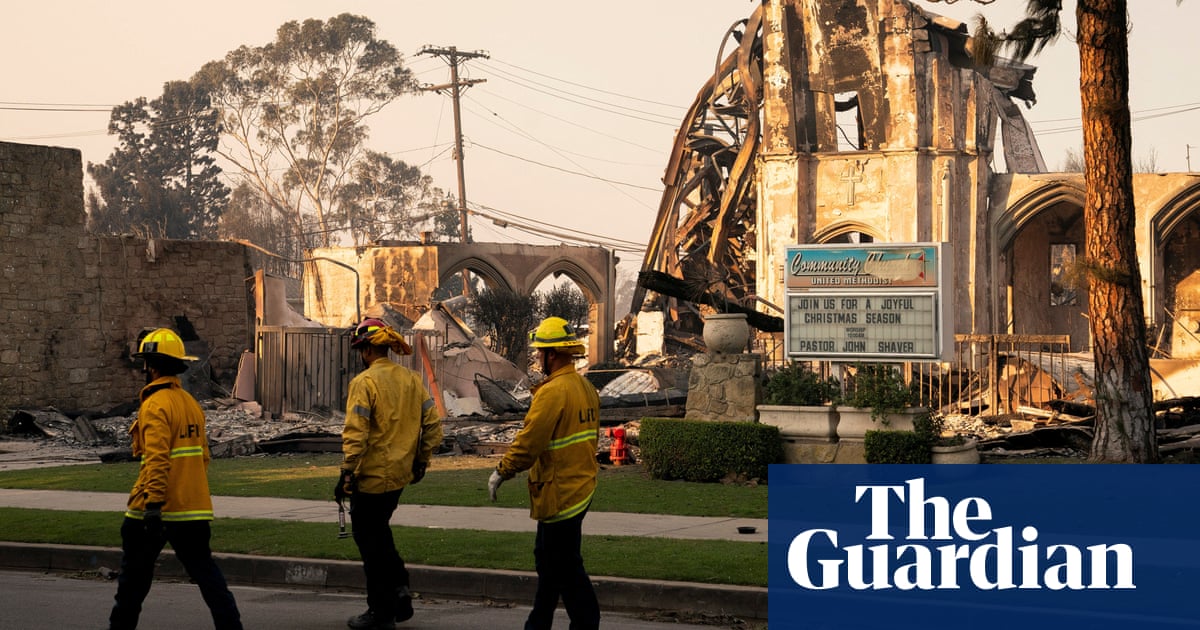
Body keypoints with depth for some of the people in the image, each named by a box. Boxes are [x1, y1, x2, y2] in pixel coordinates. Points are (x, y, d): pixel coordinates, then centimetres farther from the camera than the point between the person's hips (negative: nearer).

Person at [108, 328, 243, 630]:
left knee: (135, 571, 9)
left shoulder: (155, 405, -13)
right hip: (193, 508, 7)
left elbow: (157, 460, -22)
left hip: (155, 509, -7)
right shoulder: (191, 402, 12)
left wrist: (153, 503, -25)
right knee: (203, 567, 8)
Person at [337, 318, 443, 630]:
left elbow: (355, 434, -20)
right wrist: (421, 461, 17)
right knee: (379, 531, 25)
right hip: (400, 474, 7)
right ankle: (399, 587, 15)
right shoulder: (412, 379, 5)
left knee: (371, 540, 5)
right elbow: (433, 425, 7)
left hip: (372, 475, -7)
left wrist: (347, 473, -15)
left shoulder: (364, 382, -15)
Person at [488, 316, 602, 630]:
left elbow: (529, 442, -20)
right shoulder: (587, 388, 8)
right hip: (581, 486, 10)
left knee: (566, 567, -2)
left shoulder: (552, 392, -21)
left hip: (559, 493, -10)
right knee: (547, 557, 21)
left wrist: (501, 472, -7)